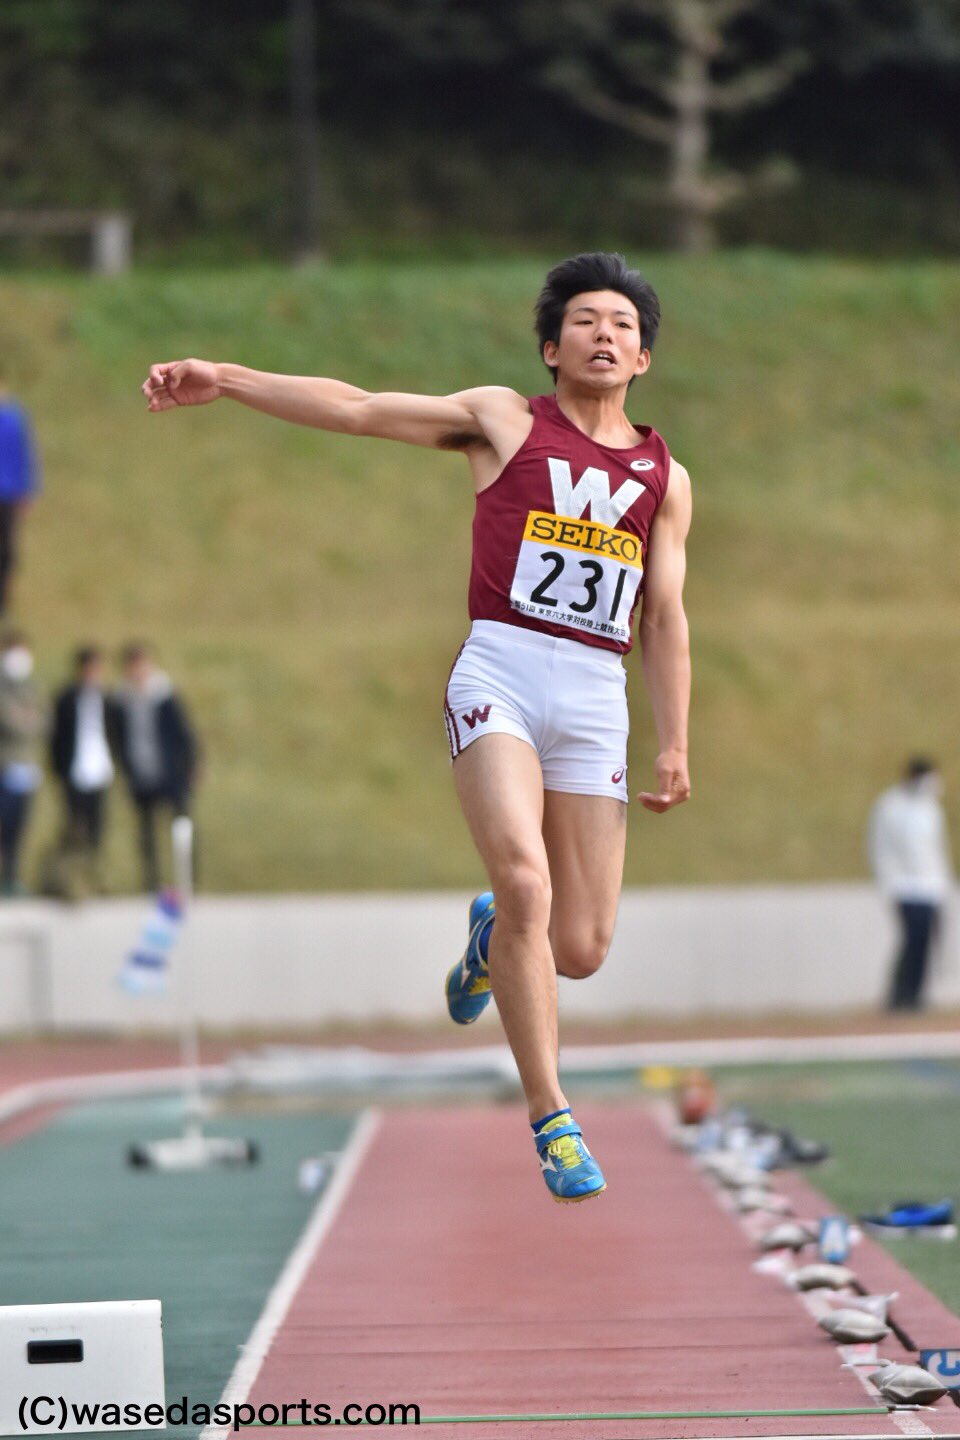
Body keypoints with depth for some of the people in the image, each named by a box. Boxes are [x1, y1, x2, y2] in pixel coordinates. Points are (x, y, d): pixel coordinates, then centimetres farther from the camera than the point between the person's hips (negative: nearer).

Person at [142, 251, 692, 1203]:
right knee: (525, 879, -24)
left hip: (596, 699, 3)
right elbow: (360, 409, 3)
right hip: (498, 674, -3)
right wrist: (226, 380, -7)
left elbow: (665, 619, 17)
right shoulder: (504, 420, 8)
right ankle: (550, 1118, -13)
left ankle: (492, 934, 38)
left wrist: (674, 744, 10)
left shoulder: (665, 479, 15)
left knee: (579, 951, 0)